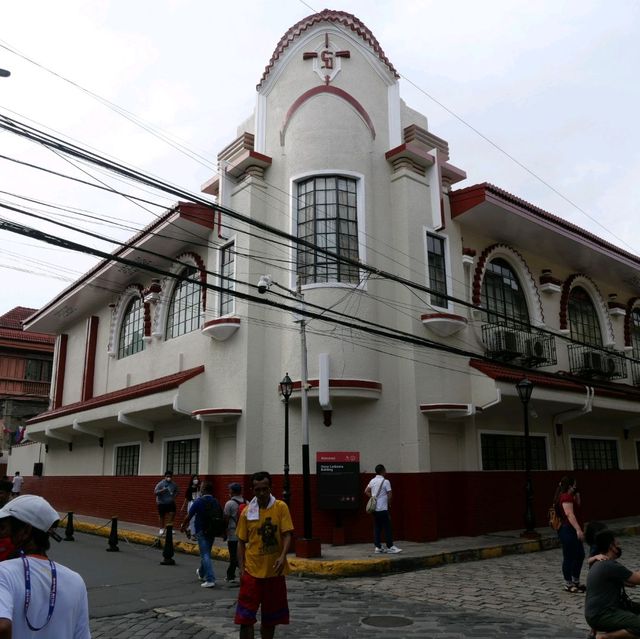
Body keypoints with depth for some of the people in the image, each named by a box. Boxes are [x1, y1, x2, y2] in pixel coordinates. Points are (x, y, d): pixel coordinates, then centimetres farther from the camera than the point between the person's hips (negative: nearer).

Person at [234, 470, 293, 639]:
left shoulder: (281, 507, -6)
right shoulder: (246, 512, -1)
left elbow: (287, 534, -9)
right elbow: (241, 542, 5)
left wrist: (282, 557, -26)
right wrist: (241, 568, -3)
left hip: (274, 571, 0)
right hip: (252, 571, 0)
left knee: (271, 617, 12)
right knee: (245, 617, -3)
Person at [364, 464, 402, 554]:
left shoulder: (372, 481, 9)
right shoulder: (385, 481, -11)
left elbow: (366, 491, 16)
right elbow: (389, 495, -12)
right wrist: (389, 504, 3)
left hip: (374, 508, 7)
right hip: (383, 509, -7)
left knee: (377, 528, 9)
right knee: (387, 528, -2)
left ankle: (377, 547, 10)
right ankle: (390, 547, -2)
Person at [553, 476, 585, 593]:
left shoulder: (567, 496, 16)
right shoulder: (567, 497, -17)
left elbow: (576, 509, 26)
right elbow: (569, 514, -26)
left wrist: (577, 497, 15)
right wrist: (578, 529, -32)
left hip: (570, 530, 11)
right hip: (567, 530, -11)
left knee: (580, 555, 17)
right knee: (569, 557, -2)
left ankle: (576, 581, 28)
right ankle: (568, 584, 8)